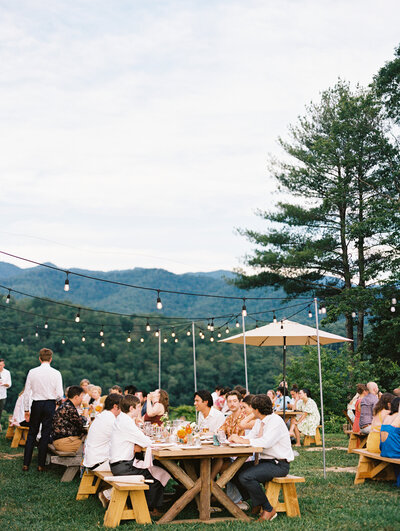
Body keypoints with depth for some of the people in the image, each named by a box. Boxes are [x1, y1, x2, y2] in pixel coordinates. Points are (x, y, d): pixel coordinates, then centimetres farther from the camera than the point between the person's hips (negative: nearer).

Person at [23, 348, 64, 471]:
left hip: (36, 405, 1)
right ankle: (41, 465, 10)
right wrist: (56, 398, 15)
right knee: (45, 434, 7)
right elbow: (59, 394, -8)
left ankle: (26, 464, 11)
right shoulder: (56, 373, -7)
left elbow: (27, 393, 0)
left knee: (32, 434, 11)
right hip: (50, 405, -1)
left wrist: (26, 410, 8)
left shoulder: (32, 372, -3)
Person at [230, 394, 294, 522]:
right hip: (264, 461, 10)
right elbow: (251, 437, 14)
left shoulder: (276, 421, -18)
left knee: (246, 477, -26)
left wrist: (242, 440, -23)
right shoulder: (259, 421, 12)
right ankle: (256, 505, 9)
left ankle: (268, 510, -11)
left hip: (279, 464, -10)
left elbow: (266, 442, -30)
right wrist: (237, 438, -7)